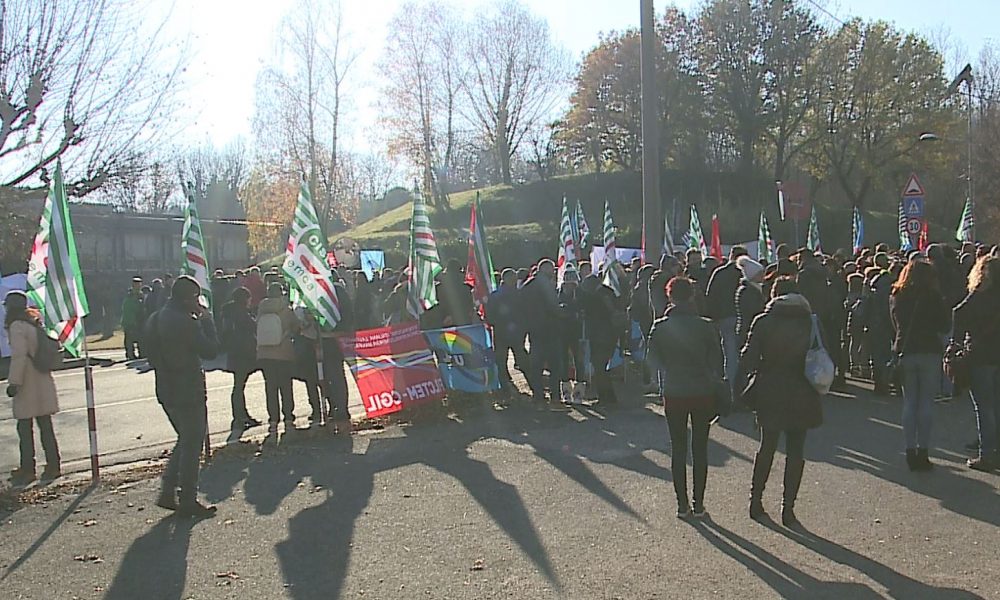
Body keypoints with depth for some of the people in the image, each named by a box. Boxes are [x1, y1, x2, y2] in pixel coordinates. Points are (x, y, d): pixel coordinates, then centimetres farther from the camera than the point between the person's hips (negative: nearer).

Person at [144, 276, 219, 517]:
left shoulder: (155, 319, 8)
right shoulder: (186, 322, -20)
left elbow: (152, 354, 15)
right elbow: (210, 350, -15)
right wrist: (206, 320, -8)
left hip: (165, 390, 9)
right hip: (188, 391, -9)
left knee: (185, 440, 22)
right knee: (192, 444, 3)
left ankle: (168, 492, 21)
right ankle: (188, 501, 10)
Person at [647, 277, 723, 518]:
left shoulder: (660, 327, -7)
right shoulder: (707, 327, -8)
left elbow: (654, 360, 1)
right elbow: (717, 362, -3)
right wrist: (712, 383, 9)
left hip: (674, 394, 0)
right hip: (703, 393, 0)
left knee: (678, 448, 10)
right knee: (700, 448, 10)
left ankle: (682, 504, 11)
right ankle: (698, 504, 14)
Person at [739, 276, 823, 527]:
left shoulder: (763, 322, -4)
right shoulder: (811, 321, -1)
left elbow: (748, 359, -8)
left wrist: (752, 380, 4)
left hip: (769, 394, 1)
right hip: (802, 395, 0)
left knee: (767, 447, 15)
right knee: (796, 451, 7)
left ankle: (756, 501, 21)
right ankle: (788, 509, 7)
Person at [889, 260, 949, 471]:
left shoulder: (896, 297, 3)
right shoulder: (932, 296, -8)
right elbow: (944, 325, -1)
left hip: (905, 352, 3)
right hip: (929, 352, -3)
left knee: (909, 403, 9)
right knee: (926, 404, 2)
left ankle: (911, 452, 9)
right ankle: (922, 452, 3)